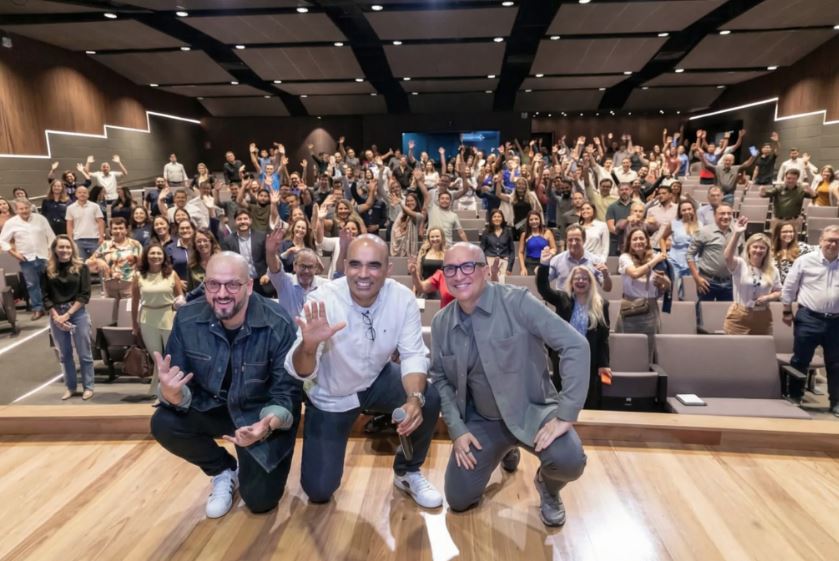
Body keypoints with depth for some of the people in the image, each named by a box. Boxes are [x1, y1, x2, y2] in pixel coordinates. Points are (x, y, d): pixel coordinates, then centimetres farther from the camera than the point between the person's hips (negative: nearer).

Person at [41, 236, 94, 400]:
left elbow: (84, 295, -7)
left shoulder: (81, 267, -4)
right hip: (56, 315, 2)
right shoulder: (47, 270, 2)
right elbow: (45, 297, 2)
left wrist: (67, 314, -12)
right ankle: (70, 387, 25)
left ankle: (88, 387, 15)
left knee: (84, 353, 3)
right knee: (64, 354, 12)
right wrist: (56, 317, -9)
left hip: (78, 314, -2)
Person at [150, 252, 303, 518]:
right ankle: (225, 470, 6)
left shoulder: (278, 324, -27)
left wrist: (268, 424, -44)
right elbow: (181, 390, -12)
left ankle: (249, 466, 29)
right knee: (163, 423, -23)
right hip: (214, 406, 4)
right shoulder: (187, 319, -16)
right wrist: (172, 393, -38)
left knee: (260, 500, -10)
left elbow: (287, 391, -22)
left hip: (262, 413, -3)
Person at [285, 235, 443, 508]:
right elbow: (300, 372, -28)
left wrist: (414, 398, -39)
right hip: (331, 396, -1)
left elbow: (413, 355, -19)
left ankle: (407, 472, 3)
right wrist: (308, 346, -52)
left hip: (377, 380, 2)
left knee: (429, 400, -27)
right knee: (318, 491, -4)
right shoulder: (322, 301, -27)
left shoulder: (403, 298, -21)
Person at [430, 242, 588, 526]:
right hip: (481, 419, 4)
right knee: (458, 500, 3)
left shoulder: (517, 301, -20)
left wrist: (566, 414, -24)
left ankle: (548, 487, 9)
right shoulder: (441, 323, -4)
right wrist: (457, 429, -6)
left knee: (569, 460, -32)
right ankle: (502, 452, 33)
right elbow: (440, 378, 6)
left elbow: (575, 345, -23)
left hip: (532, 410, -4)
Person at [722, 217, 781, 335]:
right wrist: (737, 234, -39)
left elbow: (778, 292, 13)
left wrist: (768, 297, -10)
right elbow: (728, 257, -29)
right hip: (739, 317, -4)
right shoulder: (740, 265, -6)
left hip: (762, 318, 4)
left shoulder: (772, 270, 6)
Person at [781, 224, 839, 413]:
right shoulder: (805, 261, -4)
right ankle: (794, 397, 19)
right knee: (800, 361, 5)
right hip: (809, 318, -2)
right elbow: (789, 287, 1)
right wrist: (787, 312, 1)